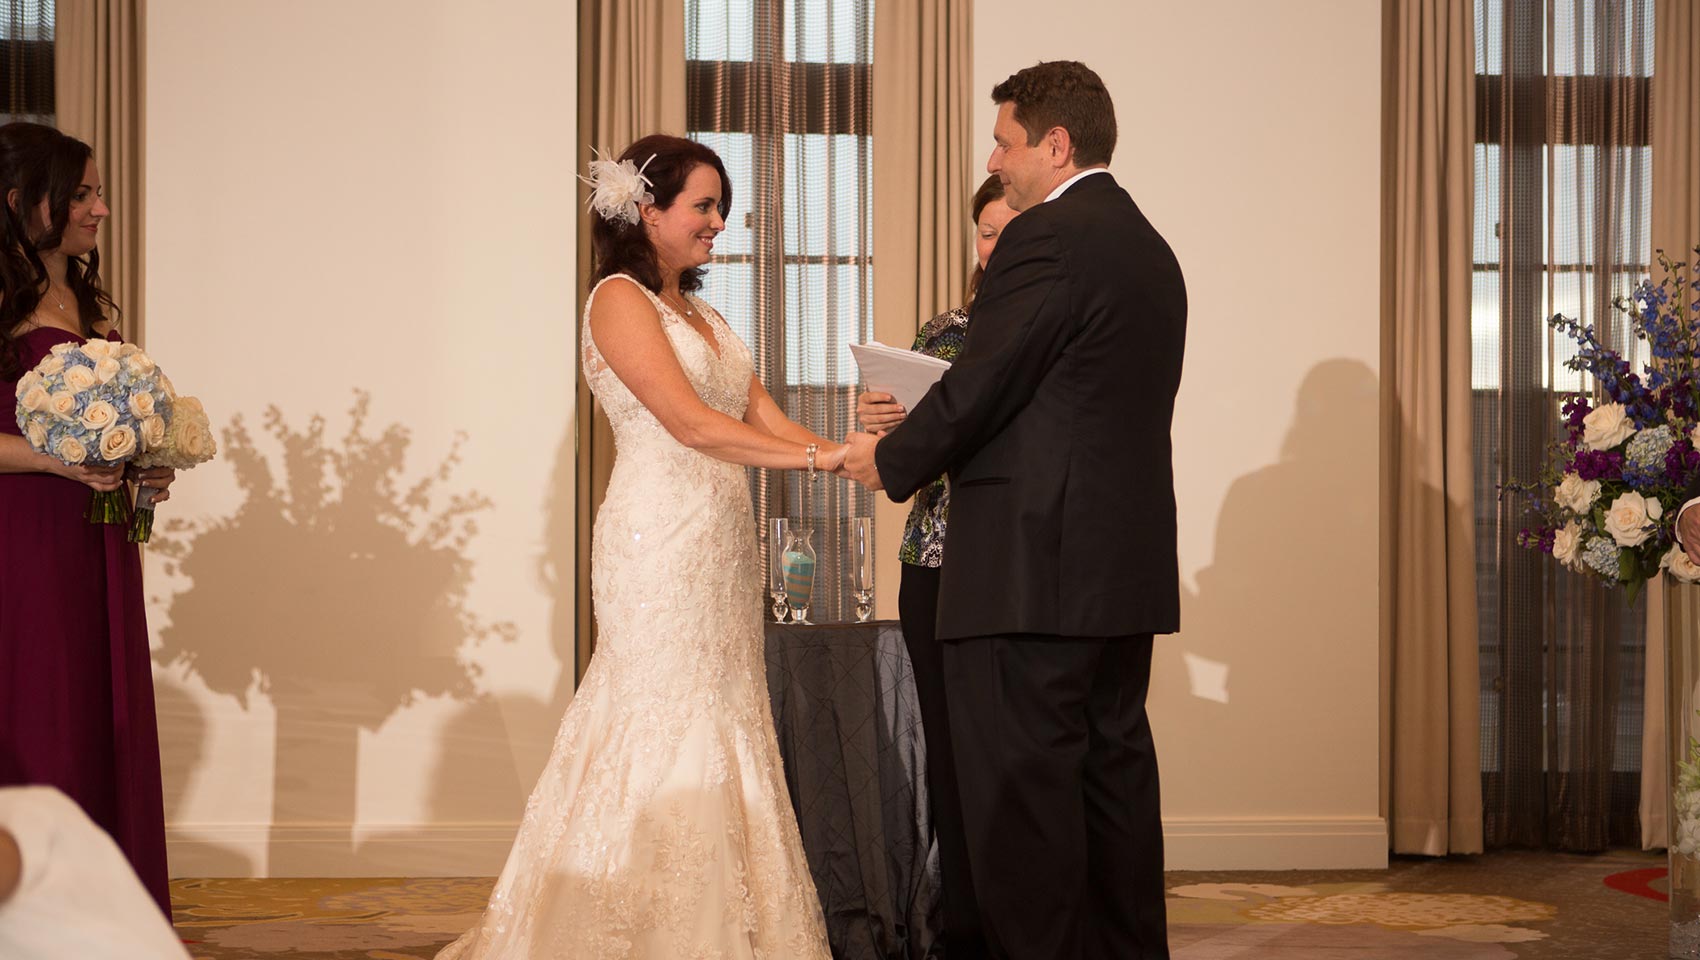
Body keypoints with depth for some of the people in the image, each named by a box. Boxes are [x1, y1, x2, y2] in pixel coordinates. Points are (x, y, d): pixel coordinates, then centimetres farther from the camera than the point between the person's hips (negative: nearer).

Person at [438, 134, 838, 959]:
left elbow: (765, 419, 10)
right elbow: (690, 423, -17)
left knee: (722, 734, 8)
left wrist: (848, 450, -5)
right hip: (661, 547, -8)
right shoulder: (619, 299, -7)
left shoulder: (703, 315, 19)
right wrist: (815, 457, -19)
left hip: (721, 551, 8)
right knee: (666, 738, -4)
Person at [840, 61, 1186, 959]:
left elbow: (977, 387, -13)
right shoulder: (1151, 250, 17)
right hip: (1127, 571, 10)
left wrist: (889, 459, 3)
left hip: (1032, 571, -10)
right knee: (1113, 774, 15)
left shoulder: (1045, 238, -12)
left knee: (1019, 794, -4)